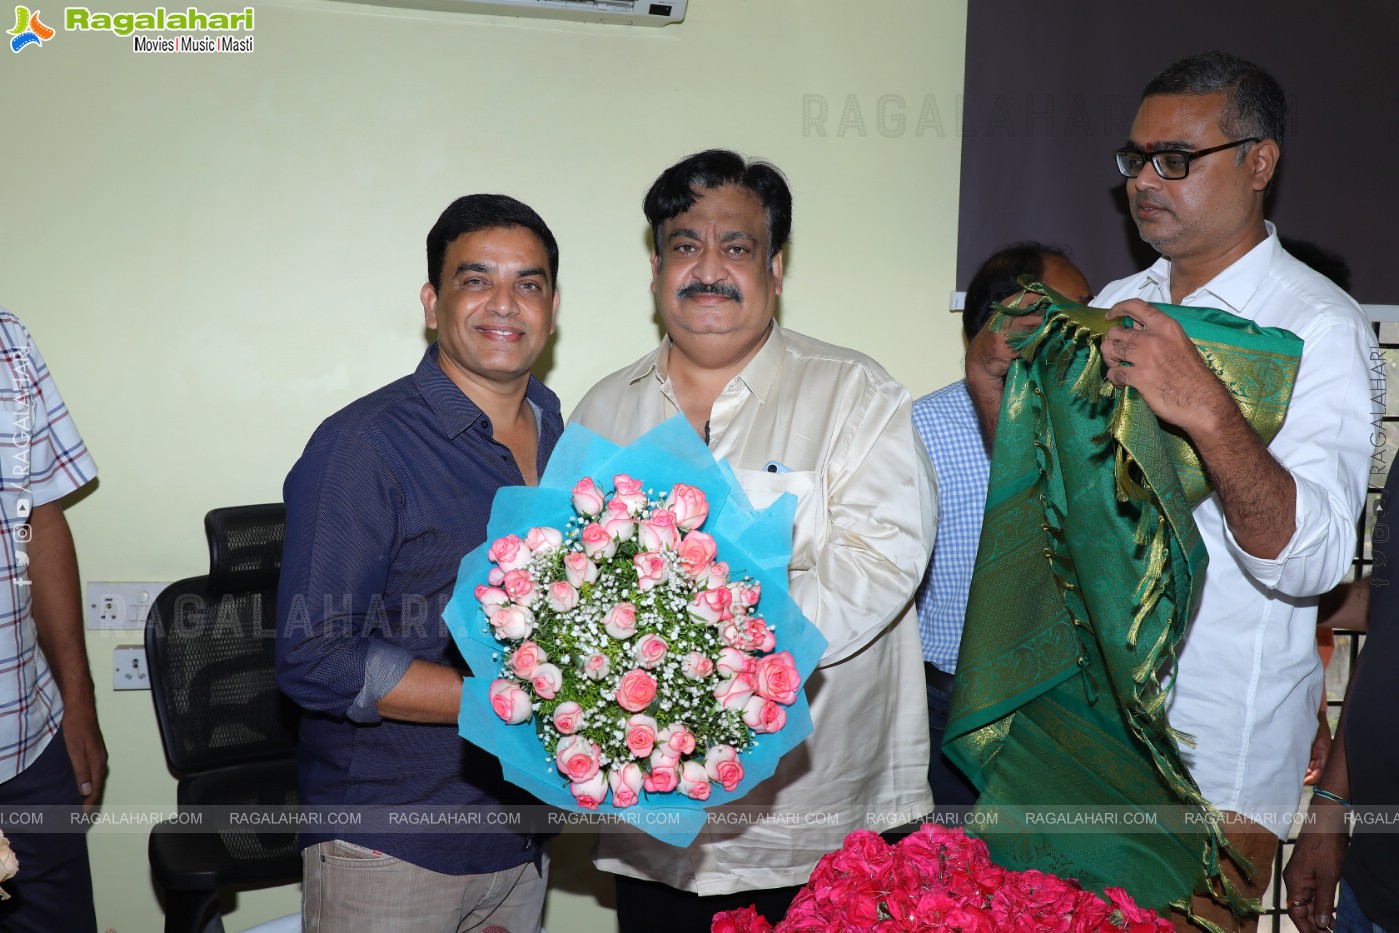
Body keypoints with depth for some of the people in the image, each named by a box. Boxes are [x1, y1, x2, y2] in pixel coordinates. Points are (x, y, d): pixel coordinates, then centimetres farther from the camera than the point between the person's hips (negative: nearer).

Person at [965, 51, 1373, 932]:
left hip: (1222, 740, -5)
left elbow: (1311, 560, -26)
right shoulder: (1118, 304, 5)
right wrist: (991, 379, -7)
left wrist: (1208, 411, -41)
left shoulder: (1321, 325, -13)